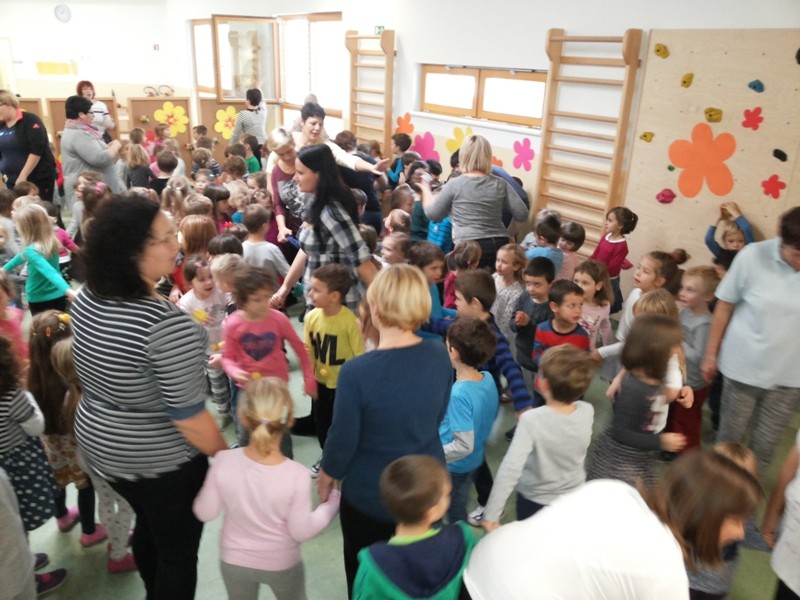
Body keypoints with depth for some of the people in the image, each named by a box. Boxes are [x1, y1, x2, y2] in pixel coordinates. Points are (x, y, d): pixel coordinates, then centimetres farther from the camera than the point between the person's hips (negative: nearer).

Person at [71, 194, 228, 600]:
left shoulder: (86, 299, -8)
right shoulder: (169, 324, -33)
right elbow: (188, 416, -27)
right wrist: (226, 456, -11)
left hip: (98, 443, 8)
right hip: (161, 461, -8)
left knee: (148, 525, 31)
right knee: (178, 552, 17)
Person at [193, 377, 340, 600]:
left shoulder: (224, 462, -27)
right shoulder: (296, 475, -31)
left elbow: (205, 513, -12)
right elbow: (301, 531, -18)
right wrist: (333, 503, -6)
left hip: (235, 561, 2)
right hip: (281, 563, -1)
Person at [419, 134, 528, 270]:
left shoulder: (454, 184, -2)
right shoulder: (500, 184, 5)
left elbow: (432, 214, 9)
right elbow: (522, 214, 3)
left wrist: (426, 189, 27)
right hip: (499, 245, 3)